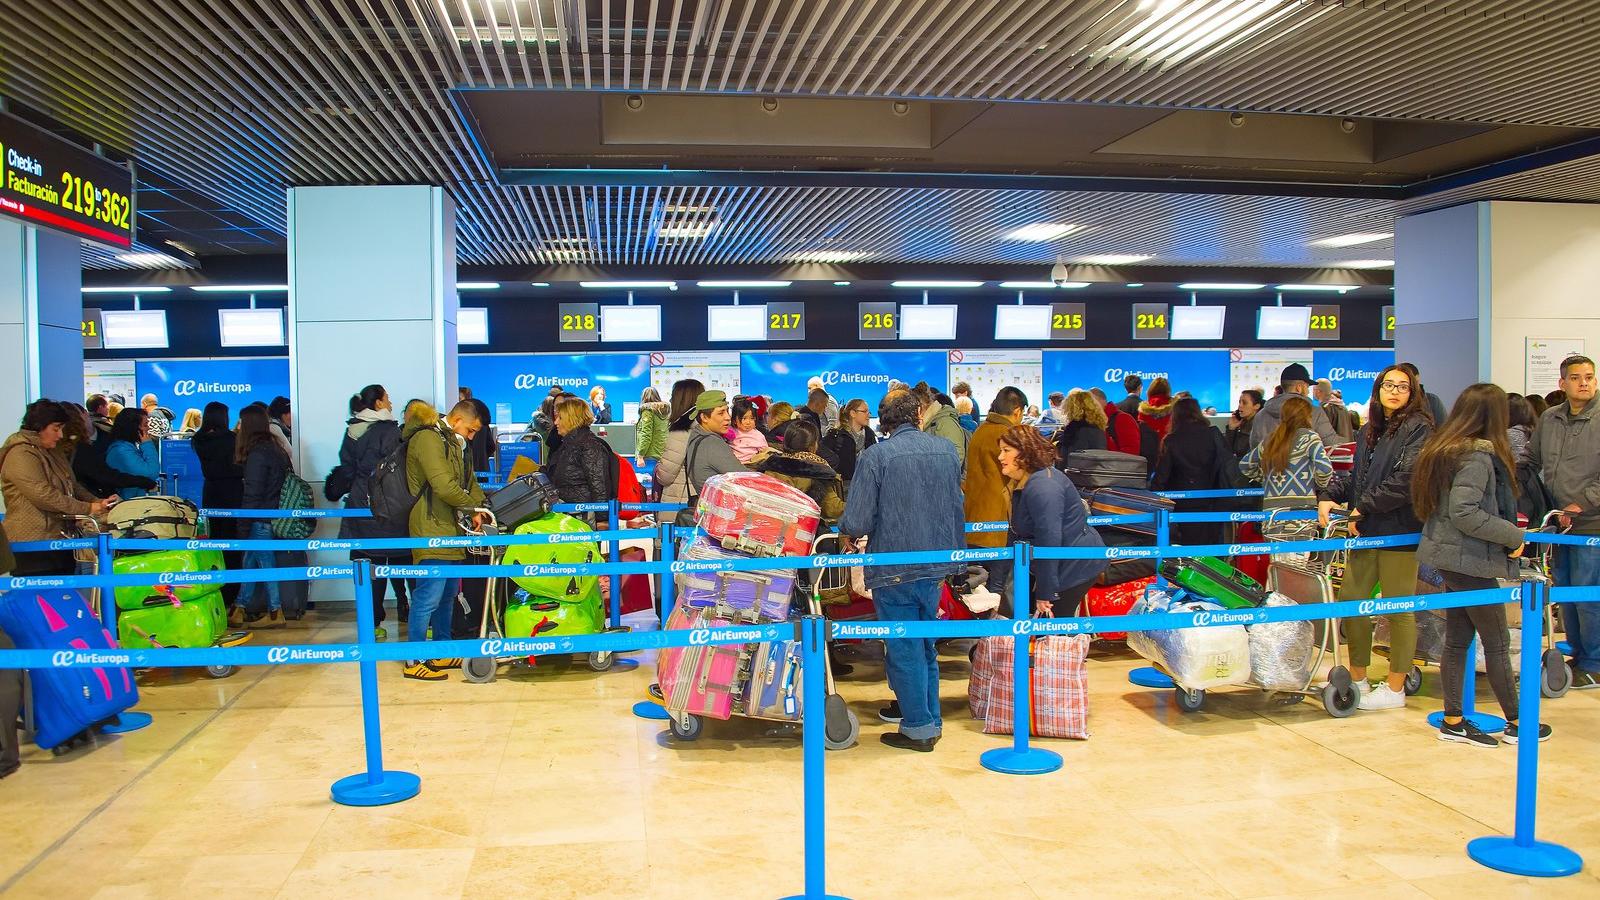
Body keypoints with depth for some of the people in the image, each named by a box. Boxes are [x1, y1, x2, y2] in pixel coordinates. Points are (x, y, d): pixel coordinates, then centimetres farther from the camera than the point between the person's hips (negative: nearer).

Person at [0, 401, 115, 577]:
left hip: (60, 541, 9)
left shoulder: (55, 452, 18)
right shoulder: (20, 455, -13)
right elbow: (43, 495, -21)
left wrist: (98, 503, 3)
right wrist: (87, 509, -18)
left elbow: (72, 486, 21)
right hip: (33, 544, -9)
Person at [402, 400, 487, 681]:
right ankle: (415, 661, -1)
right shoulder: (427, 439, -14)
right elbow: (444, 486, -23)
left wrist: (476, 509, 0)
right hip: (432, 531, -11)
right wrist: (475, 505, -10)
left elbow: (468, 479, 17)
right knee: (428, 596, -8)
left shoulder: (452, 442, 19)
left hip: (450, 531, 11)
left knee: (448, 594, 16)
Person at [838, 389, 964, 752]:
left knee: (904, 648, 5)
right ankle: (928, 715, 31)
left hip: (895, 566, -6)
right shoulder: (946, 449, 3)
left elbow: (856, 524, -16)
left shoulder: (876, 456, -14)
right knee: (925, 644, 20)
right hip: (937, 562, 6)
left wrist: (845, 529, 6)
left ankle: (918, 728, 12)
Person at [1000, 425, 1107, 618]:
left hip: (1076, 565, -10)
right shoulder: (1021, 483, 11)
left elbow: (1049, 541, -28)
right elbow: (1017, 532, 18)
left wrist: (1045, 593, -24)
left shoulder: (1042, 487, -24)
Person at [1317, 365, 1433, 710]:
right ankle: (1357, 680, 22)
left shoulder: (1418, 428, -7)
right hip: (1366, 532, 7)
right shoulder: (1369, 431, 15)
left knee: (1398, 610, 3)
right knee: (1350, 601, 8)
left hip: (1400, 532, -7)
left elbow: (1405, 480, -16)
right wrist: (1331, 495, 1)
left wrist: (1363, 509, -11)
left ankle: (1395, 690, 14)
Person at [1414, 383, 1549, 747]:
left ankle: (1453, 721, 18)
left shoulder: (1444, 449, 8)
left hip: (1450, 557, 8)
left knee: (1457, 639, 12)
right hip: (1470, 561, -8)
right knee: (1497, 642, 6)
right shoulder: (1479, 456, -17)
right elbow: (1464, 511, -25)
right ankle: (1516, 722, 19)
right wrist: (1513, 536, -15)